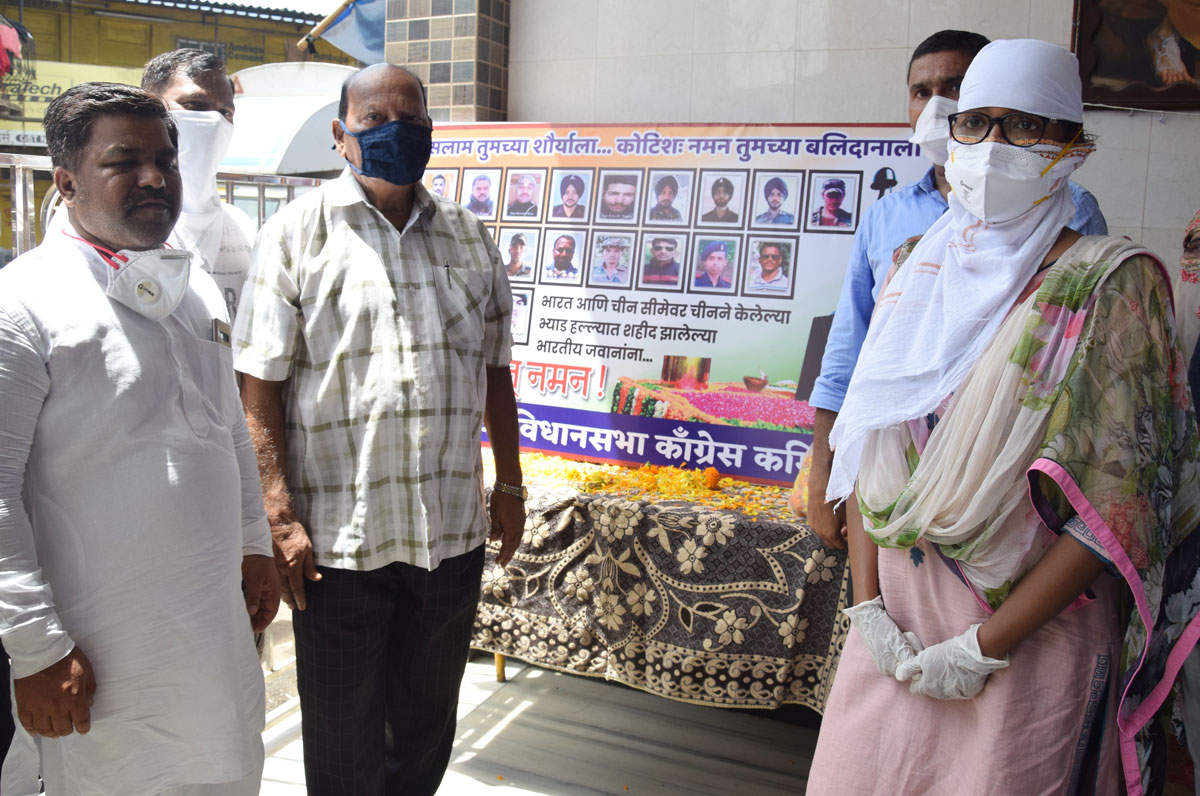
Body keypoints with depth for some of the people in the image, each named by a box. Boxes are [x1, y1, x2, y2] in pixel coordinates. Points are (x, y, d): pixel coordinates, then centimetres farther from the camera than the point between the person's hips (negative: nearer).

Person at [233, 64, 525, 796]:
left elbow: (495, 370, 13)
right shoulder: (297, 233, -4)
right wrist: (281, 518, -13)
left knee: (429, 717, 21)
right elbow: (260, 387, -8)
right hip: (338, 538, -3)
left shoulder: (470, 238, 9)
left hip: (453, 530, 4)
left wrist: (510, 486, 12)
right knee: (344, 737, 13)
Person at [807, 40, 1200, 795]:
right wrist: (867, 604, -3)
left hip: (1031, 628, -4)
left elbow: (1117, 502, -13)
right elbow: (867, 447, 5)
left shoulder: (1112, 282, -8)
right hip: (897, 617, 4)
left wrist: (985, 644, -14)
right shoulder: (919, 267, 6)